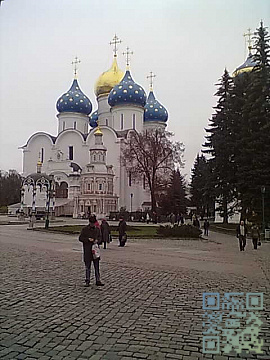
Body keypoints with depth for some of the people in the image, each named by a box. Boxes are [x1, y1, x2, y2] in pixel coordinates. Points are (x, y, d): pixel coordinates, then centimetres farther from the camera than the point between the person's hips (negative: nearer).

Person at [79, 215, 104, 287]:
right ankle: (87, 281, 17)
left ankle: (98, 281, 12)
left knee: (97, 266, 5)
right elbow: (80, 238, -4)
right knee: (88, 266, 6)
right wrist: (88, 239, -17)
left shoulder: (97, 229, 7)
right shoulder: (84, 229, -5)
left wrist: (97, 240, -5)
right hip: (87, 250, -3)